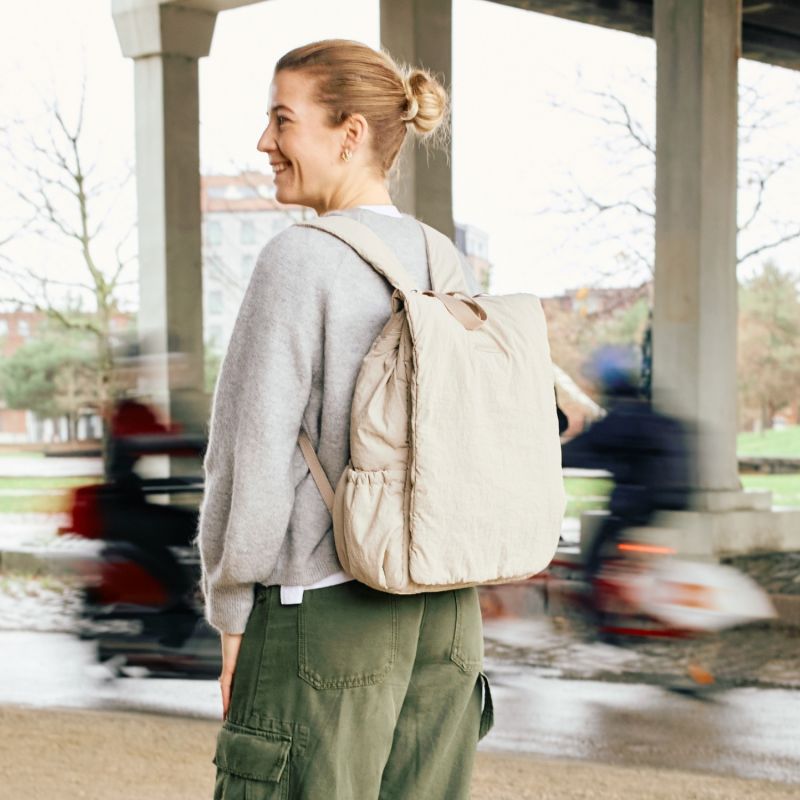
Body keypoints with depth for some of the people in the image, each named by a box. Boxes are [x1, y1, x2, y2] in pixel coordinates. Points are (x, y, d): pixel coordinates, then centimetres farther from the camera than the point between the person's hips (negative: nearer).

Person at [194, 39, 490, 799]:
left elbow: (254, 465, -16)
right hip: (445, 617, 7)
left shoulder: (300, 260, -14)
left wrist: (232, 622, -5)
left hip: (320, 618, -7)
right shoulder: (451, 269, 7)